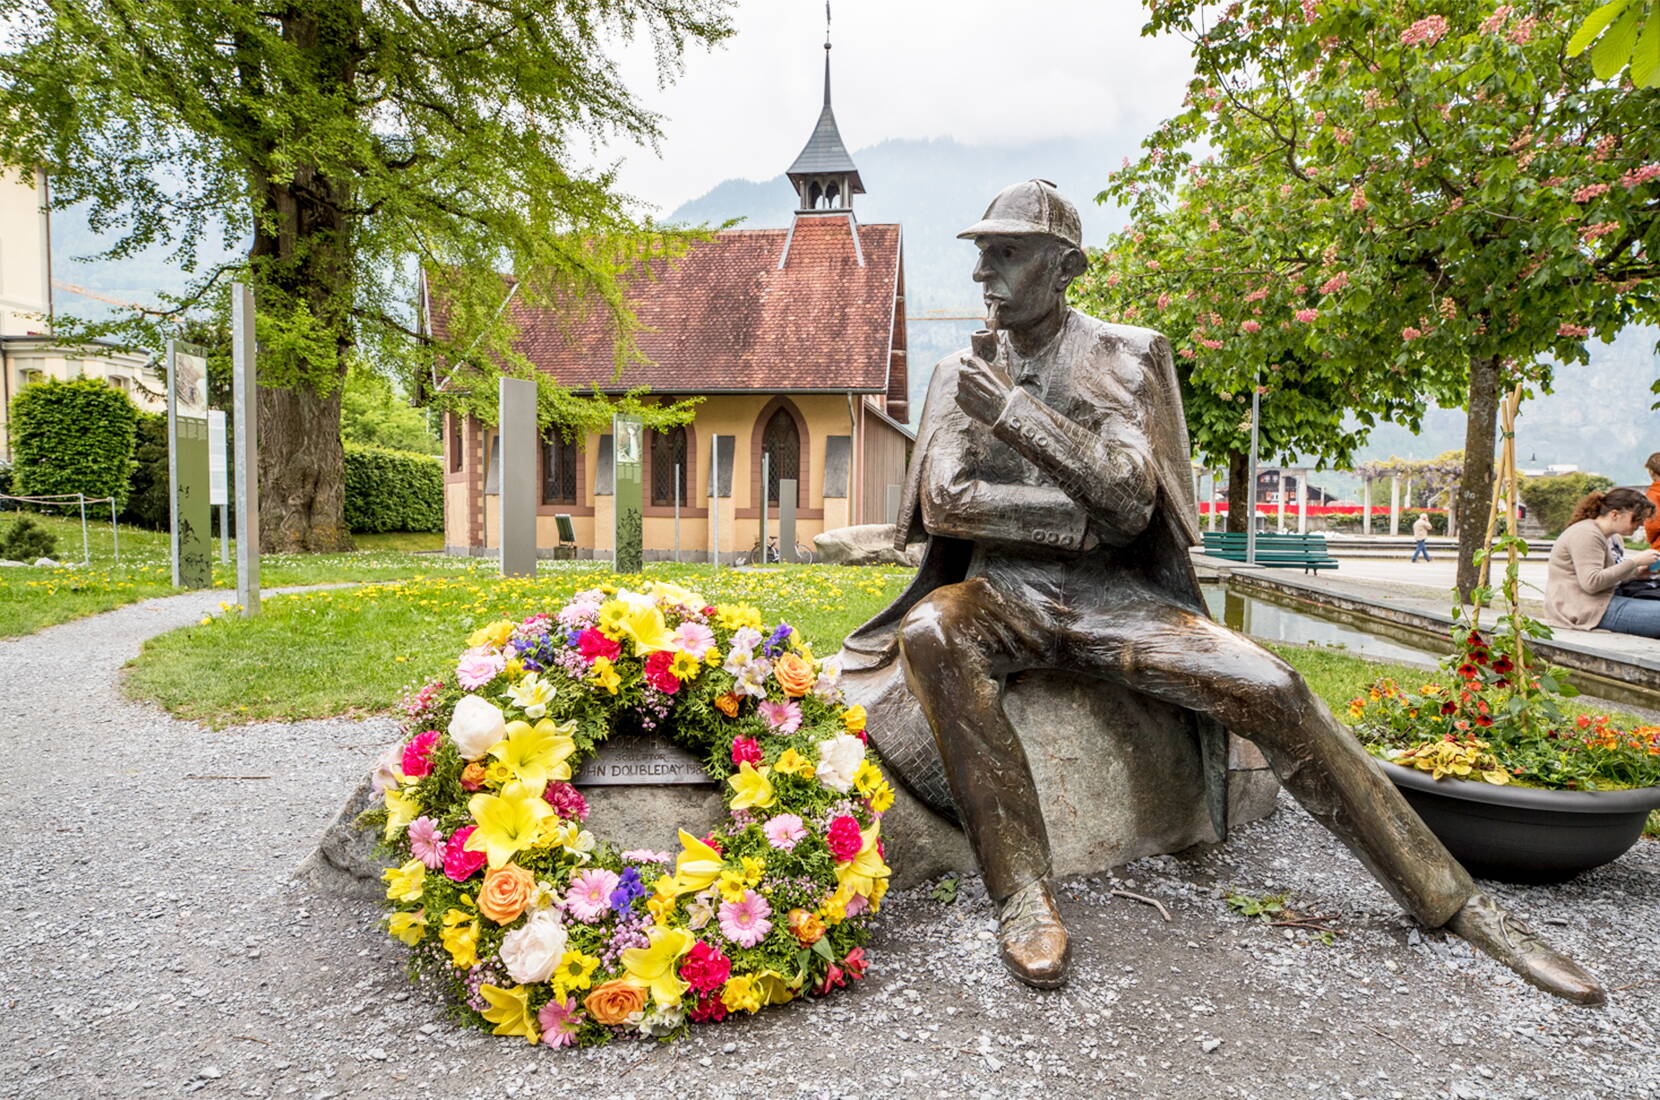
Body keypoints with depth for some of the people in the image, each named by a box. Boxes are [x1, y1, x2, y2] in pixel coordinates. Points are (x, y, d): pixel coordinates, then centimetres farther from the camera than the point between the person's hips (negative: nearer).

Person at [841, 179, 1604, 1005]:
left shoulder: (1125, 357, 2)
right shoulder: (962, 377, 7)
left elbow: (1130, 501, -12)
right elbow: (945, 501, -8)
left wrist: (1014, 415, -20)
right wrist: (1087, 518, -12)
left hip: (1116, 602, 0)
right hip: (1006, 601, 1)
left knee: (1274, 691, -20)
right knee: (932, 629, -34)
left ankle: (1459, 906, -4)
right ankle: (1019, 889, -28)